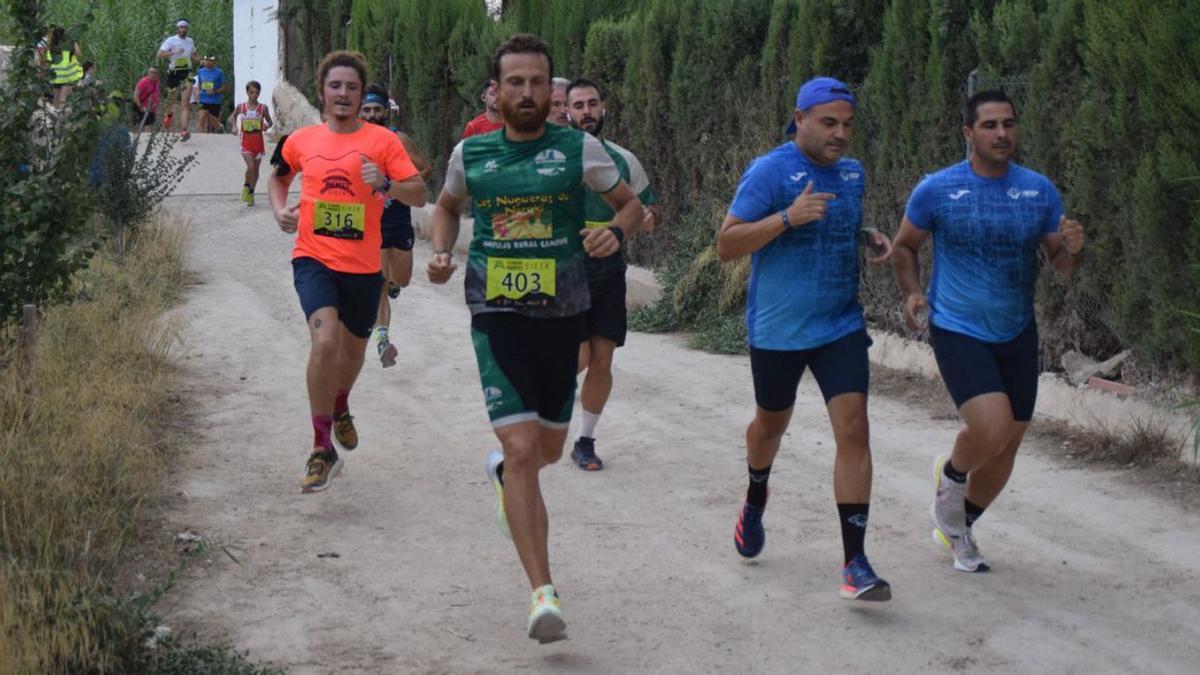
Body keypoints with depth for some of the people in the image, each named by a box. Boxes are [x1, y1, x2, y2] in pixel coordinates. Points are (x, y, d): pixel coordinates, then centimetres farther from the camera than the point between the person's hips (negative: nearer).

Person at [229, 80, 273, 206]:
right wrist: (234, 127, 0)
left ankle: (251, 193, 24)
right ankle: (247, 186, 10)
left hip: (258, 141, 2)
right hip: (246, 141, -1)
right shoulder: (241, 106, 0)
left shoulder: (263, 108, -1)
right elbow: (233, 116, 18)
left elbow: (270, 122, 10)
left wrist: (267, 126, -12)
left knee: (256, 168, 9)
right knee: (251, 166, -17)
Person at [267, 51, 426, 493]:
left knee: (353, 349, 19)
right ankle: (322, 450, -15)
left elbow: (419, 195, -5)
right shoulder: (302, 141, 5)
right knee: (325, 341, -24)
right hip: (314, 259, -1)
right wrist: (280, 210, 6)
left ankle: (340, 408, 55)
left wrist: (386, 185, -24)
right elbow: (278, 177, 25)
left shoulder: (383, 141, -1)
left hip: (363, 266, 1)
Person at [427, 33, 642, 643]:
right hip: (496, 318, -1)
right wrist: (441, 251, 1)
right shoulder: (469, 154, 2)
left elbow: (631, 204, 8)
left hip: (562, 318, 2)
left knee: (548, 450, 16)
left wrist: (614, 232, -14)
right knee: (522, 449, -15)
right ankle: (543, 593, -14)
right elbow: (446, 207, 21)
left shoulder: (580, 149, -2)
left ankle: (501, 467, 55)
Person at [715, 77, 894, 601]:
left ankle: (854, 562, -10)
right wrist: (787, 217, -29)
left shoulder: (853, 174, 7)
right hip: (777, 328, -3)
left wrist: (871, 239, 3)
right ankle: (755, 503, 51)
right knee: (772, 422, 17)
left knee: (853, 429, -11)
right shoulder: (769, 172, -13)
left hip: (841, 325, 3)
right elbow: (726, 247, -17)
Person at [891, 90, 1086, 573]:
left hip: (1017, 335, 4)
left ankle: (959, 529, 34)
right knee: (991, 429, -24)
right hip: (958, 332, -4)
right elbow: (905, 246, 7)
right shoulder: (937, 189, -8)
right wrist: (912, 292, -10)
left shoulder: (1040, 190, 0)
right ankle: (951, 474, 11)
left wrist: (1072, 248, -17)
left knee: (1006, 448, 10)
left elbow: (1060, 263, 6)